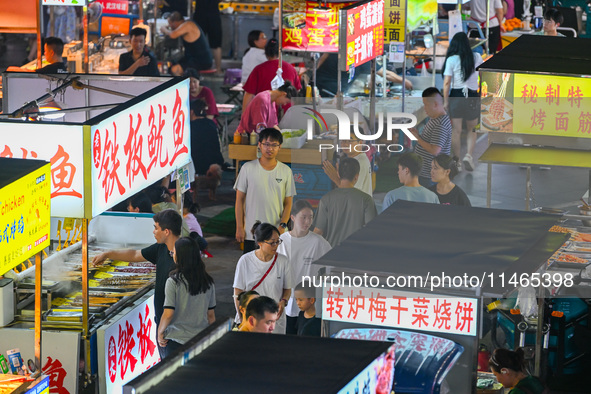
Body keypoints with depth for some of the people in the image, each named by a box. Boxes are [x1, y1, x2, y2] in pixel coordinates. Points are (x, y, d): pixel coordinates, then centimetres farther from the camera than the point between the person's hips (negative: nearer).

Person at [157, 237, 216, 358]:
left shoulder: (174, 282, -11)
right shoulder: (208, 282, 3)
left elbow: (168, 314, -13)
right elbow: (211, 315, 9)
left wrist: (160, 333, 2)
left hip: (176, 339, -4)